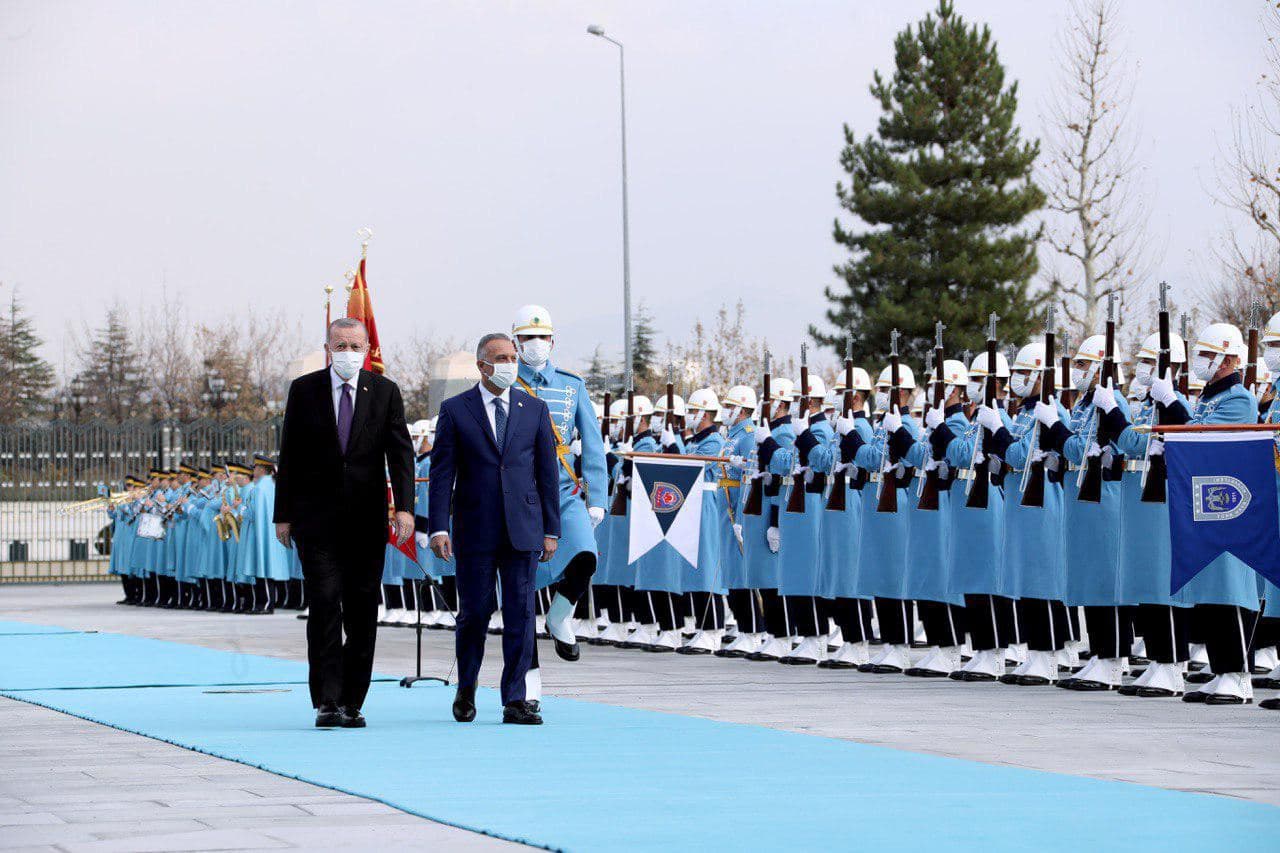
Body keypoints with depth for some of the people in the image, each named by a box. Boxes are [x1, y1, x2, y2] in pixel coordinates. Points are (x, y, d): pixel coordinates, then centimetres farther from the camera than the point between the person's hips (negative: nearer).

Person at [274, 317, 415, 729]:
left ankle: (351, 702, 10)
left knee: (363, 610, 3)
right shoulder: (304, 390, 3)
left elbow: (400, 452, -2)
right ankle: (326, 701, -13)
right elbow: (289, 457, 5)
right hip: (317, 517, -2)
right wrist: (283, 514, 2)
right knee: (324, 601, -12)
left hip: (366, 518, 2)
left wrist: (404, 506, -15)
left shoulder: (385, 392, 4)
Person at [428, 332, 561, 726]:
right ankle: (466, 691, 22)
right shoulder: (455, 410, 3)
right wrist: (438, 528, -10)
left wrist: (551, 530, 5)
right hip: (474, 530, -2)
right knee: (474, 612, 3)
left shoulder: (534, 409, 9)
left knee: (520, 613, -2)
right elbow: (441, 473, -1)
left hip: (523, 530, 2)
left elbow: (547, 470, 10)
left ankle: (515, 700, 0)